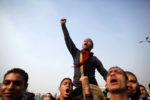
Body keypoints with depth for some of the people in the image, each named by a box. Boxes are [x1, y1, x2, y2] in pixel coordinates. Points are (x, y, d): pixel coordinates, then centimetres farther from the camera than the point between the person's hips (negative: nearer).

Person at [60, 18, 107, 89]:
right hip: (77, 87, 0)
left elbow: (104, 72, 6)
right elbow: (68, 40, 13)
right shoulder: (76, 53, 15)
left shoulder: (94, 59, 13)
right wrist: (63, 25, 14)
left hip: (91, 86, 0)